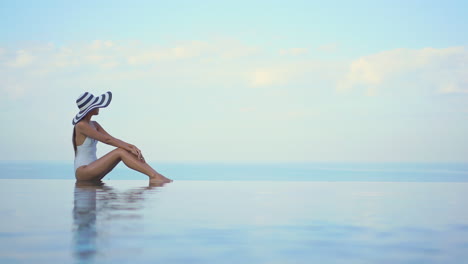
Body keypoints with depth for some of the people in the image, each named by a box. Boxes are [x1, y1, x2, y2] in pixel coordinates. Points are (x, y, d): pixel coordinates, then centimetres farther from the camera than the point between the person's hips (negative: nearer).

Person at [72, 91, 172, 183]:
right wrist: (129, 148, -19)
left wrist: (132, 147, -10)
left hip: (92, 169, 8)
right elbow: (107, 139, -17)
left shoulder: (94, 125, 15)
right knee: (120, 151, -21)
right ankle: (154, 176, -31)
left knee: (124, 150, -9)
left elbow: (112, 139, 5)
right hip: (82, 171, -8)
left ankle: (156, 175, -22)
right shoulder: (81, 125, -12)